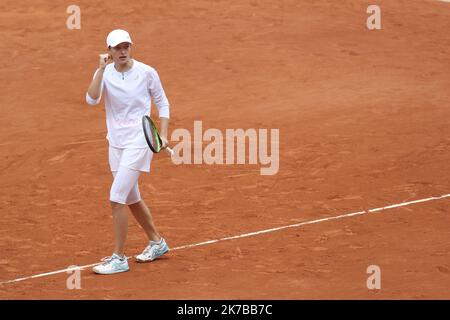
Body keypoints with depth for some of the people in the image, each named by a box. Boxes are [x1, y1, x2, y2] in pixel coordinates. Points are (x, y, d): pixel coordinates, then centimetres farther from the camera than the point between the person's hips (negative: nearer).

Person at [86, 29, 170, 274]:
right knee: (131, 199, 17)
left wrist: (163, 135, -4)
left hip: (138, 142, -5)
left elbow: (162, 103, 4)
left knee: (116, 198, -13)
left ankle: (119, 258, -6)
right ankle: (156, 242, 38)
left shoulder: (147, 73, -8)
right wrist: (102, 69, -24)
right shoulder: (104, 74, -2)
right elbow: (92, 99, -19)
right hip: (115, 143, 5)